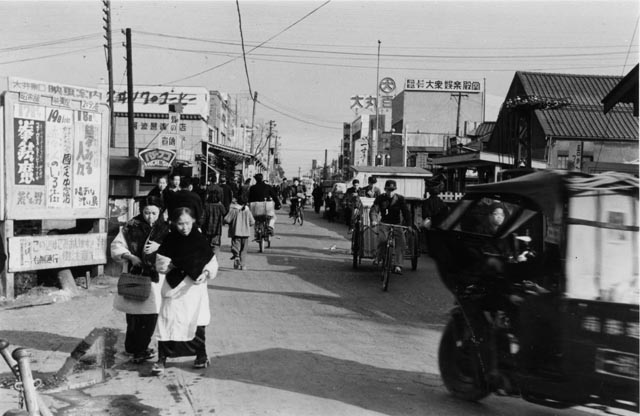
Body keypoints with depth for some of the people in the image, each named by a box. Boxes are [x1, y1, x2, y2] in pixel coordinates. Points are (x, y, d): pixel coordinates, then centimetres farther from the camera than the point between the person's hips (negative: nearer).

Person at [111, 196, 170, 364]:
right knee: (133, 312, 4)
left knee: (150, 314, 4)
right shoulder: (132, 226, -2)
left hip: (155, 276, 1)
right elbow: (116, 245, 1)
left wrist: (159, 247, -22)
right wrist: (130, 256, -14)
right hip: (135, 274, -1)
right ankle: (135, 348, 19)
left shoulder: (165, 229, -1)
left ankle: (139, 349, 19)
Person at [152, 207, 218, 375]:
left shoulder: (200, 240, -3)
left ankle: (201, 356, 26)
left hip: (195, 288, 0)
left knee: (197, 323, 8)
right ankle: (162, 359, 4)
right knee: (167, 322, -5)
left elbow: (212, 263, 1)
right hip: (174, 287, 0)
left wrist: (206, 273, -18)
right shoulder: (169, 240, -3)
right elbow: (160, 264, -2)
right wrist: (176, 266, -17)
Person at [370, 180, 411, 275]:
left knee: (400, 242, -21)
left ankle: (397, 266, -19)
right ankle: (378, 258, -4)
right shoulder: (380, 198, 1)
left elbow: (406, 212, 0)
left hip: (397, 224, 1)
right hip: (384, 223, -1)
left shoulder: (400, 198, 1)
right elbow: (374, 210, -9)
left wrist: (407, 224, -12)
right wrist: (373, 220, -29)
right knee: (382, 239, -29)